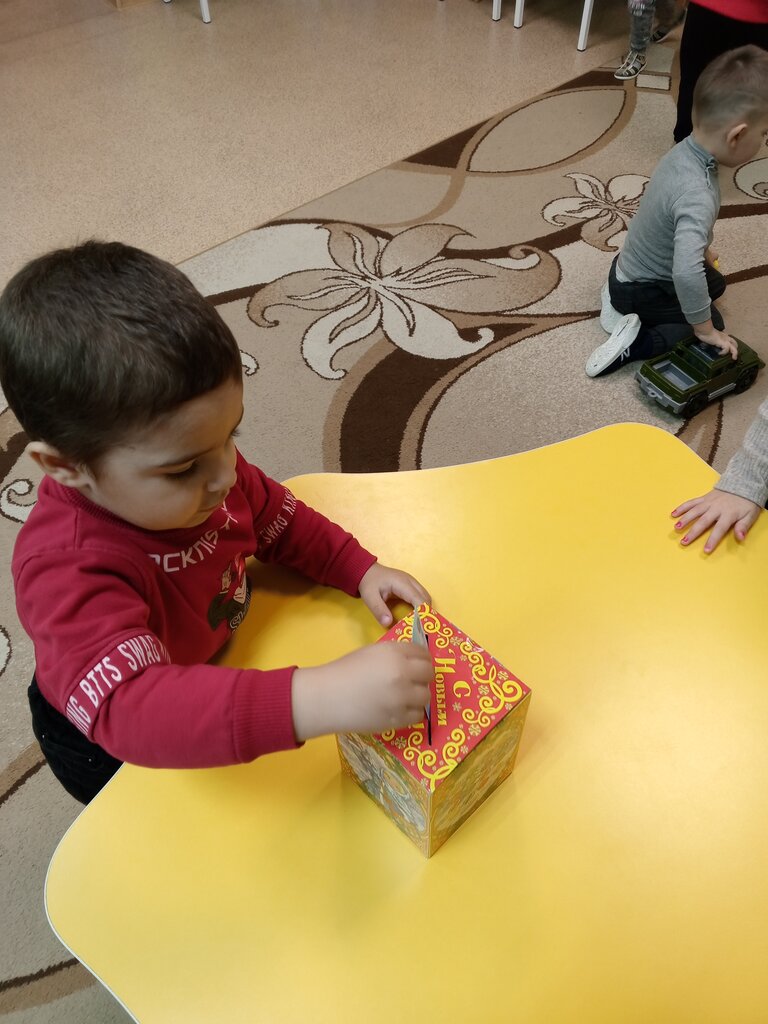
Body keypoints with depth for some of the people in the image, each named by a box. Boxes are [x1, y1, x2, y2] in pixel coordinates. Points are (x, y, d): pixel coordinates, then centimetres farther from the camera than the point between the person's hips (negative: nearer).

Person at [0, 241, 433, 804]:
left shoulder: (208, 461, -22)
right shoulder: (68, 571, -43)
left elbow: (278, 517, -3)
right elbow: (131, 709, -57)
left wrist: (362, 570, -17)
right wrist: (320, 699, -68)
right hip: (110, 747, -4)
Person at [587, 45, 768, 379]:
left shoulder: (685, 151, -9)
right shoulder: (698, 195, -37)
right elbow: (686, 272, -47)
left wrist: (703, 248, 26)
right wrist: (705, 329, -32)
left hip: (631, 266, 8)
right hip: (642, 289, -8)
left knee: (715, 283, 27)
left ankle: (623, 300, 14)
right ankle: (634, 342, -10)